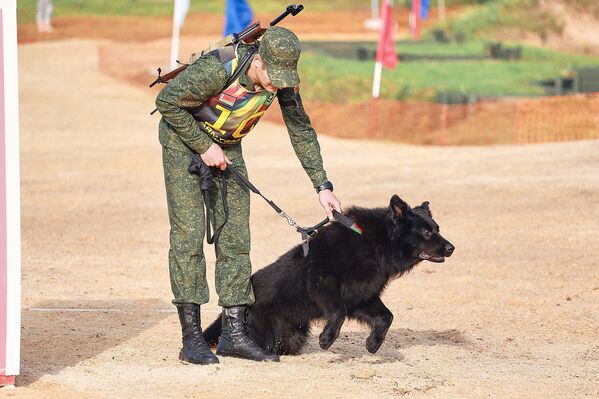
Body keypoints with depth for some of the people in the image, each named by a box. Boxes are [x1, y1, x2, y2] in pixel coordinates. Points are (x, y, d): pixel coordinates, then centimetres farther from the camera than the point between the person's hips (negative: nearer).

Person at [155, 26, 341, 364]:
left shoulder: (283, 79, -17)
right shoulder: (218, 69, -35)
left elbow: (301, 131, -4)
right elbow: (167, 101, -25)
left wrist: (322, 185, -8)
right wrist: (204, 147, -21)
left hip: (228, 146, 6)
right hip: (183, 138, -6)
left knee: (235, 234, 0)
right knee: (189, 232, -12)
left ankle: (234, 333, 4)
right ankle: (192, 339, -13)